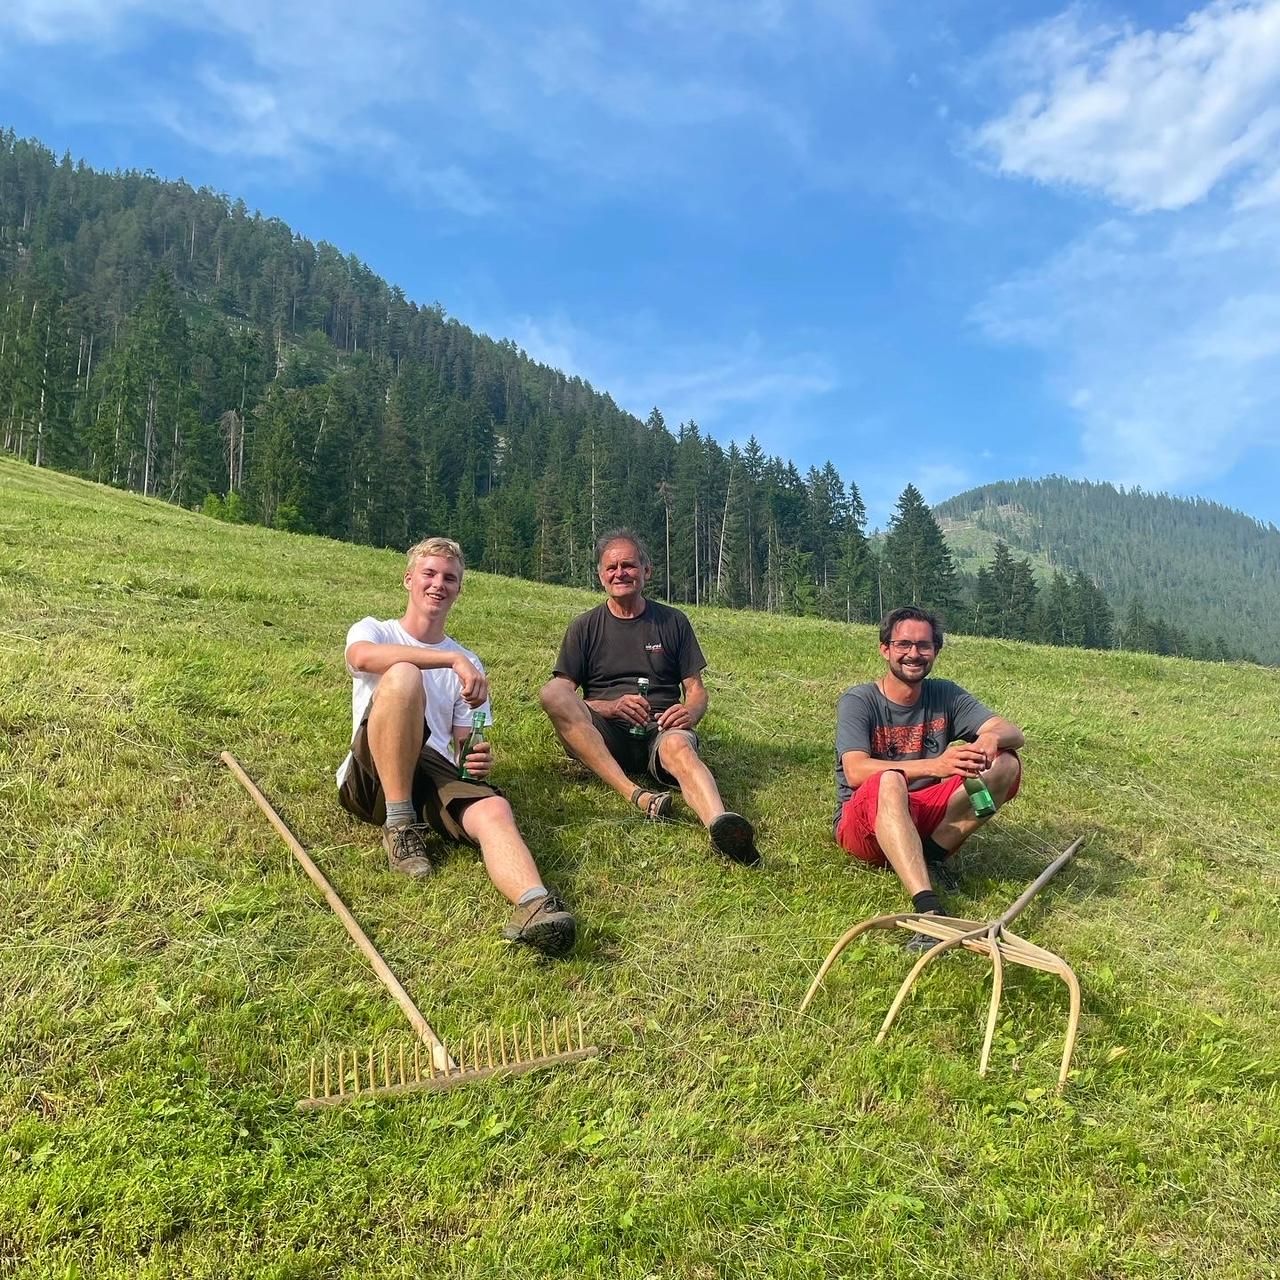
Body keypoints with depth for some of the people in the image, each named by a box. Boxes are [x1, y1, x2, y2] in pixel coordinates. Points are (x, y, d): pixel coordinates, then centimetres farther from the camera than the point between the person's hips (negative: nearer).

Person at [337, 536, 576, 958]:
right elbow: (362, 657, -14)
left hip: (437, 773, 2)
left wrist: (479, 759, -10)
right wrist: (453, 659, -23)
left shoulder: (468, 663, 23)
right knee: (403, 675, -29)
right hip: (371, 776, -2)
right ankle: (400, 826, -26)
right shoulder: (372, 631, 14)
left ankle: (534, 906, -61)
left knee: (493, 809, -32)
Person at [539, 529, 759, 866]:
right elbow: (562, 698, 5)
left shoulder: (673, 622, 15)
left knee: (679, 746, -37)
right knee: (552, 692, -28)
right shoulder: (584, 627, 13)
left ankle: (720, 825, -69)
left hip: (661, 728, 0)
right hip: (603, 737, 1)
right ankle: (636, 794, -40)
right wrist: (610, 707, -15)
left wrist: (690, 711, -13)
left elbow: (697, 691, 13)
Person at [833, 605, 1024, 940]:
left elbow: (1013, 732, -7)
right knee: (889, 781, -40)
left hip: (926, 819, 5)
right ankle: (930, 910, -51)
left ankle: (930, 859, -17)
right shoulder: (858, 701, -9)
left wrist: (991, 739, -33)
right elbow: (856, 772, -25)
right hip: (862, 822, -5)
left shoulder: (946, 696, 5)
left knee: (1005, 763, -13)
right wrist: (934, 766, -38)